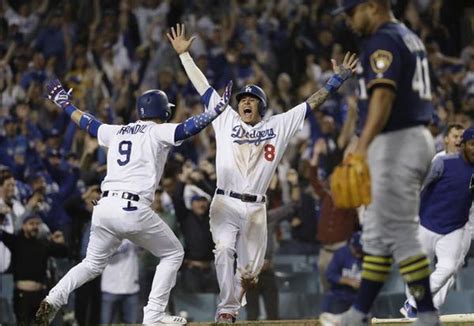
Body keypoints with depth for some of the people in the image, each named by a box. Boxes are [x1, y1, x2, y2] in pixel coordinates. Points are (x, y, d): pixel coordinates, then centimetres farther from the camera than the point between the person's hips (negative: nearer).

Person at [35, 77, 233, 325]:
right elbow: (188, 128, -14)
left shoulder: (116, 131, 18)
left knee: (93, 264, 21)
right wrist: (218, 110, -16)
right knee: (173, 254, 12)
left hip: (103, 207, 6)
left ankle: (53, 300, -1)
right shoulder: (158, 132, 2)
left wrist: (63, 102, 45)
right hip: (133, 211, -6)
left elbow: (86, 122, 31)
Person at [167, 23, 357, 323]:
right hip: (225, 204, -2)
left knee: (250, 270, 4)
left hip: (256, 208, 2)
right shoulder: (226, 119, 11)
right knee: (224, 250, -26)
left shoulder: (279, 125, 12)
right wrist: (184, 54, 13)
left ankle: (233, 303, 31)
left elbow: (312, 103, 10)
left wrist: (337, 79, 4)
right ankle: (228, 309, -22)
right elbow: (203, 86, 13)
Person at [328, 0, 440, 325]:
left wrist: (363, 146, -37)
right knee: (377, 232, 15)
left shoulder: (384, 41, -14)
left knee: (400, 234, -8)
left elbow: (383, 95, -27)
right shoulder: (410, 38, 17)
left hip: (396, 143, -10)